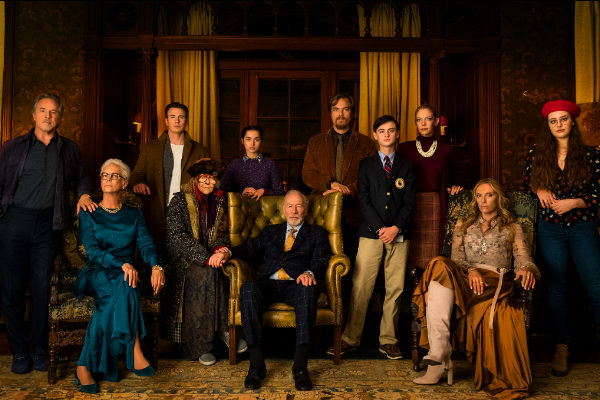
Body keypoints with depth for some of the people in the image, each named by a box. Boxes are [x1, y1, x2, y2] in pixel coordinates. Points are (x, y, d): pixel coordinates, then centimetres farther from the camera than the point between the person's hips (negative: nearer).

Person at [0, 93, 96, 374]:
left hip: (48, 224, 1)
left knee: (43, 288, 4)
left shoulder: (69, 149, 12)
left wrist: (84, 194, 1)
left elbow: (80, 178, 22)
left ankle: (39, 350, 18)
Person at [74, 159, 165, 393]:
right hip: (96, 274, -2)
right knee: (123, 287, -35)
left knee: (117, 297, -33)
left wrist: (156, 266, -24)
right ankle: (134, 353, -35)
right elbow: (92, 250, -7)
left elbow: (146, 243, -1)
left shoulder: (134, 214, 15)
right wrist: (122, 264, -26)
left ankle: (86, 366, -31)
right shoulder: (88, 214, 8)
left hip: (126, 273, 2)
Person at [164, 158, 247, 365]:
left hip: (210, 259, 3)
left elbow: (224, 234, 19)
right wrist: (205, 257, -21)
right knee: (208, 274, -33)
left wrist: (219, 248, -5)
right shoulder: (179, 202, -1)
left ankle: (203, 342, -21)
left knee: (210, 276, -30)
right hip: (183, 261, -3)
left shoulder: (220, 201, 12)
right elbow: (177, 236, -11)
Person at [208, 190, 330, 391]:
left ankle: (300, 365, -36)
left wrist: (310, 273, -19)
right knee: (248, 289, -32)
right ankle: (256, 363, -30)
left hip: (296, 284, -2)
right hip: (269, 284, 2)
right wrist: (227, 252, -8)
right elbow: (249, 248, 14)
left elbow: (321, 260, 5)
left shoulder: (317, 233, 22)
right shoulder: (270, 231, 29)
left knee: (308, 291, -37)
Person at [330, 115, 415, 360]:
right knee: (360, 287, -4)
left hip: (399, 234, 2)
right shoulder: (366, 165, 9)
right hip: (371, 233, -1)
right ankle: (350, 339, 6)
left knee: (395, 289, 3)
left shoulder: (406, 167, 13)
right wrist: (380, 229, -10)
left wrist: (396, 228, -8)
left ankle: (388, 341, 13)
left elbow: (409, 202, 6)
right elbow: (363, 200, 0)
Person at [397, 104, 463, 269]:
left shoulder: (445, 149, 8)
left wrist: (451, 189, -6)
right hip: (410, 205, 0)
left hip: (434, 205, 1)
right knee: (411, 254, -2)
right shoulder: (405, 147, 6)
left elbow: (445, 182, 15)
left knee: (432, 254, -1)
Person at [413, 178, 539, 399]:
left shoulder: (513, 228, 23)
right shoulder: (463, 225, 28)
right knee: (441, 267, -36)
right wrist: (471, 270, -11)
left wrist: (526, 270, -17)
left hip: (495, 281, -2)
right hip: (464, 277, 2)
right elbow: (457, 257, 12)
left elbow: (523, 260, 9)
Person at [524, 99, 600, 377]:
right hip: (550, 228, 1)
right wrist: (540, 190, -4)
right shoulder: (537, 154, 4)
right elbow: (528, 182, 16)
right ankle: (561, 347, 15)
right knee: (556, 285, 5)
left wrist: (575, 202, -13)